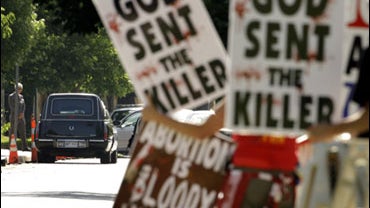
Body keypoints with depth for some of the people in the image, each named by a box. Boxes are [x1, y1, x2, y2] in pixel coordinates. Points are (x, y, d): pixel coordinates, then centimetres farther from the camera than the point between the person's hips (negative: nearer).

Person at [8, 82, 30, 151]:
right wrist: (18, 114, -12)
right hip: (14, 117, -6)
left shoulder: (21, 96, 16)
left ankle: (24, 146, 2)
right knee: (13, 133, -3)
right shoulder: (11, 96, -3)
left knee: (23, 132, 2)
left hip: (21, 117, 6)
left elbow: (24, 106, 12)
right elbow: (11, 107, -10)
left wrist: (22, 113, -6)